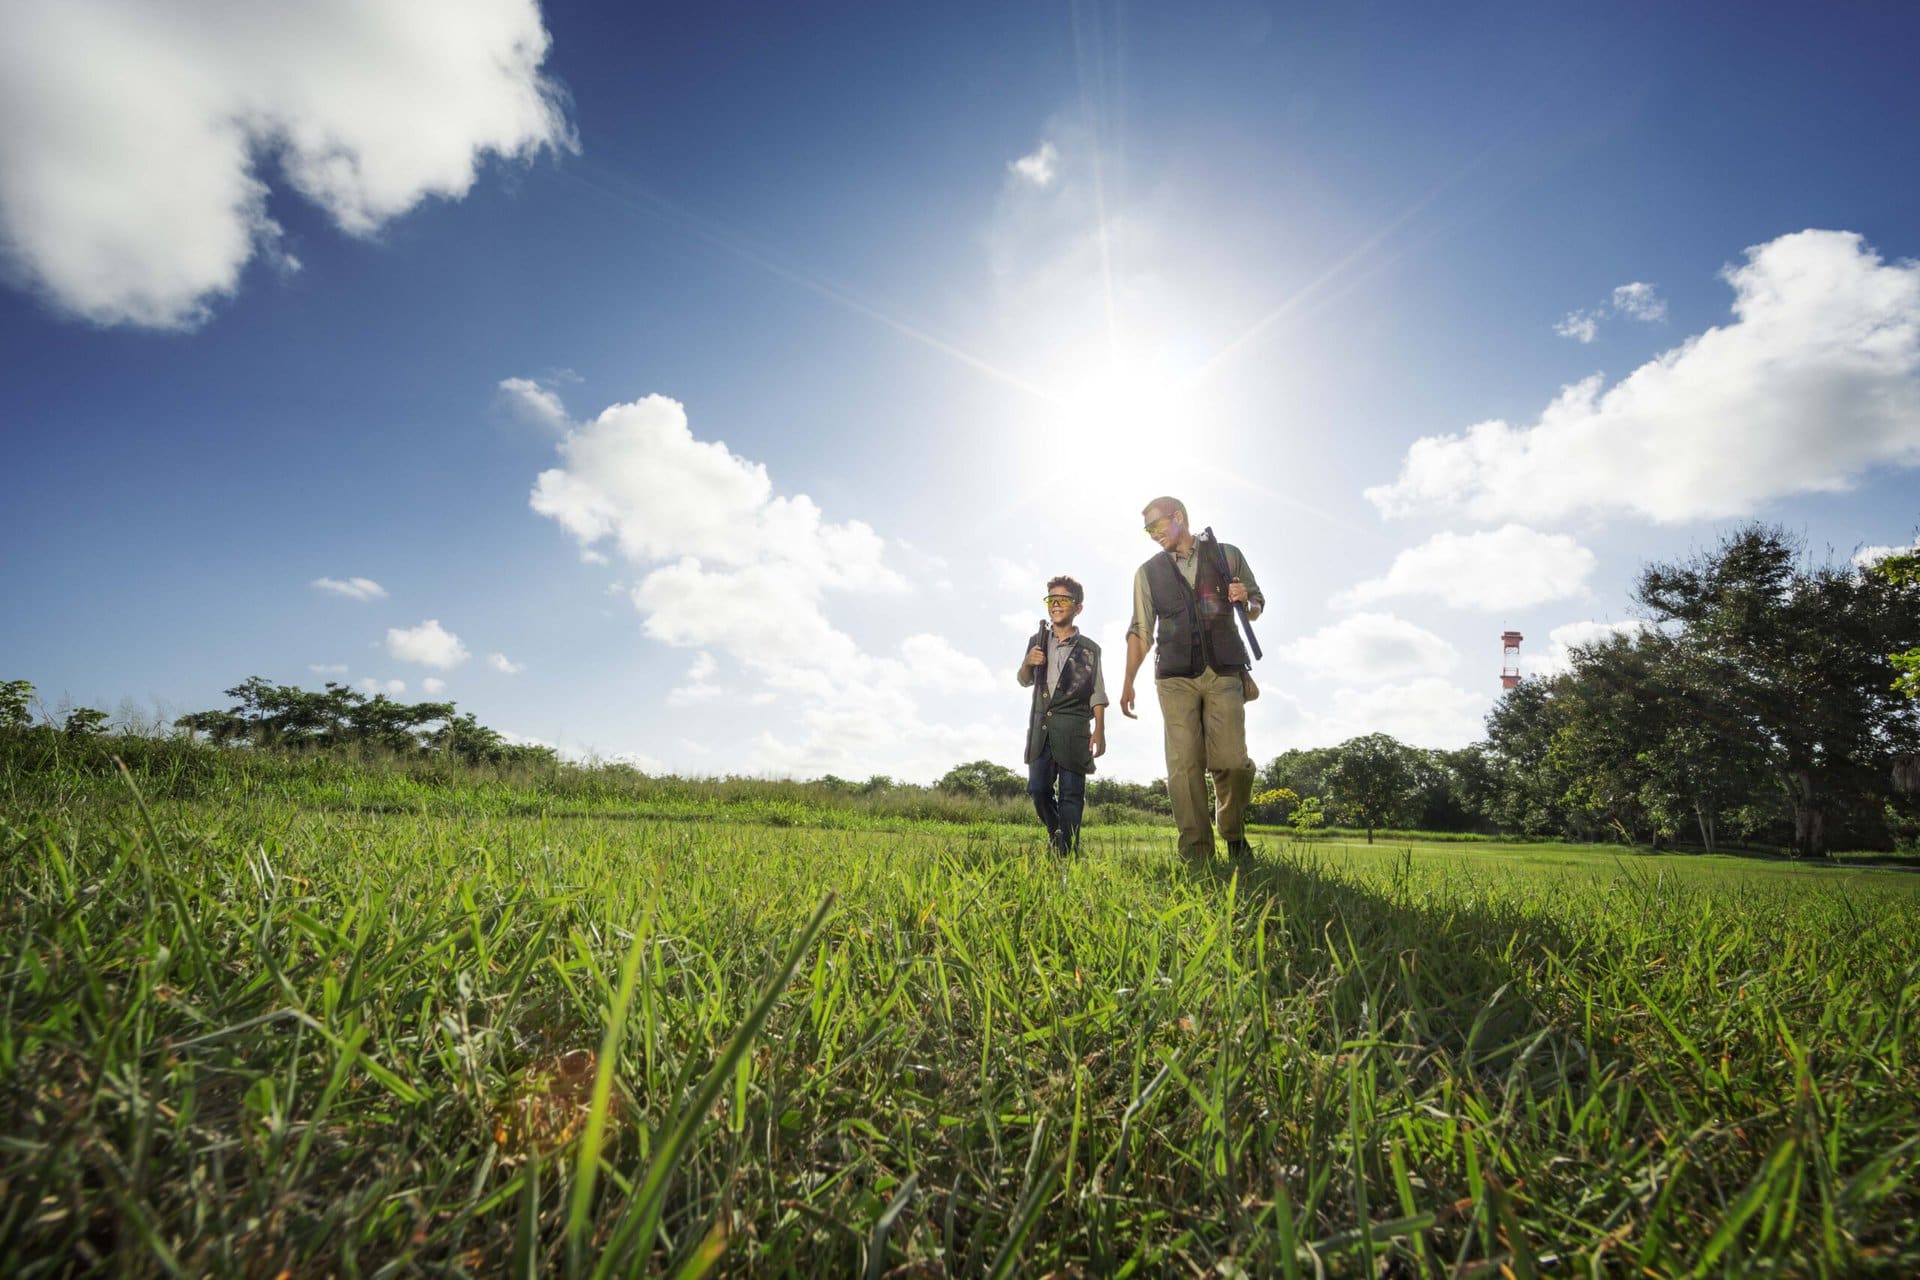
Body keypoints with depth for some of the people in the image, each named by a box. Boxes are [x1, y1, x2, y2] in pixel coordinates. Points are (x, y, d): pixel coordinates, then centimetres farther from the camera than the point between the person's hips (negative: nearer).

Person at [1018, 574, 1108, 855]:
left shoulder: (1089, 649, 3)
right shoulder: (1038, 641, 12)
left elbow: (1097, 695, 2)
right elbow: (1025, 681, 19)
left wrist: (1099, 731, -8)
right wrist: (1027, 663, -3)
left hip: (1073, 729, -3)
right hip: (1041, 727, 3)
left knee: (1071, 792, -2)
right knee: (1038, 788, 4)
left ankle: (1067, 850, 2)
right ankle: (1055, 835, 27)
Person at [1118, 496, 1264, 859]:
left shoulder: (1227, 556, 12)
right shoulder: (1148, 572, 15)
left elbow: (1257, 605, 19)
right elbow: (1140, 631, 14)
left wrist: (1246, 600, -5)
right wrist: (1128, 681, 7)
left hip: (1224, 674, -1)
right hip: (1175, 678, 1)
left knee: (1231, 761, -9)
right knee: (1184, 765, -7)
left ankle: (1234, 834, 17)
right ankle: (1196, 853, -2)